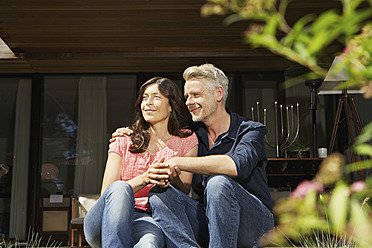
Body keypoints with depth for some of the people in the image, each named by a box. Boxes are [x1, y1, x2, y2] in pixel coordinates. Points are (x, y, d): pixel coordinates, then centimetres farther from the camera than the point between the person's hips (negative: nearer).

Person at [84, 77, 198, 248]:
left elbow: (184, 193, 8)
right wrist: (144, 179, -16)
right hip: (103, 222, 3)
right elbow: (106, 193, 2)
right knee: (120, 188, -35)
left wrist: (173, 179, -17)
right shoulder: (123, 141, 14)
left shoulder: (187, 140, 14)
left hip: (149, 221, -2)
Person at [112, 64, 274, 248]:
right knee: (159, 192, -17)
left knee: (218, 182, -33)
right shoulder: (192, 134, 10)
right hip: (208, 220, 5)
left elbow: (238, 165, -29)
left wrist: (178, 162, -25)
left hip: (254, 221, -4)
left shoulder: (250, 131, -6)